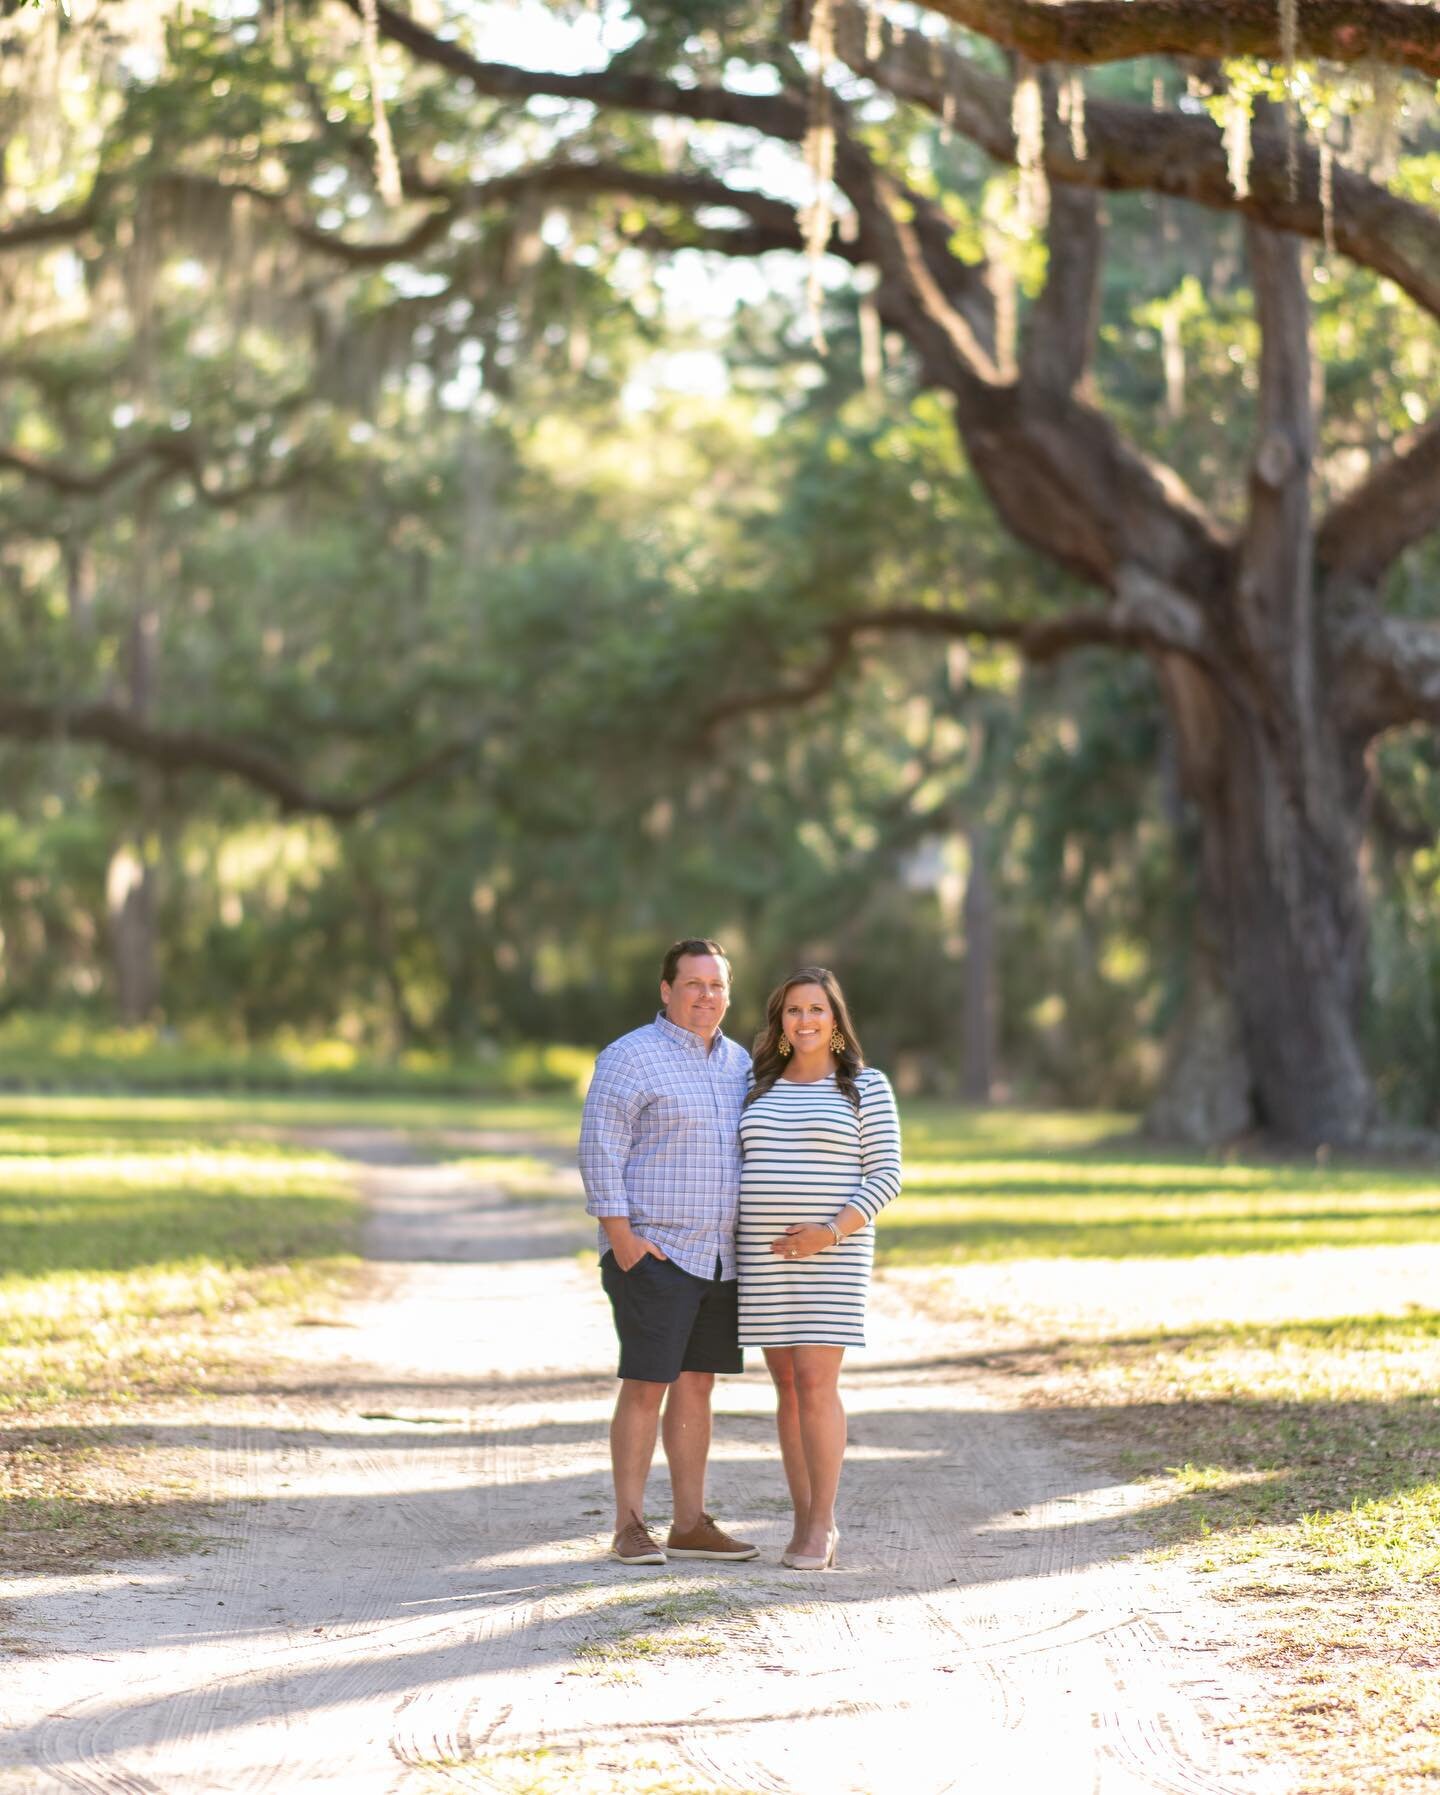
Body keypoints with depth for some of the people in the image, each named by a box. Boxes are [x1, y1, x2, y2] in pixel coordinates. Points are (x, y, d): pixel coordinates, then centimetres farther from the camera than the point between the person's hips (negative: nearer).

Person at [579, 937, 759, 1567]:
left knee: (697, 1385, 9)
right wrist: (622, 1238, -17)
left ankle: (690, 1524, 14)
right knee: (646, 1385, -7)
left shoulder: (737, 1062, 14)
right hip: (653, 1255, -7)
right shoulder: (630, 1058, -8)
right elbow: (600, 1151, -12)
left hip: (720, 1256, 7)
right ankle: (630, 1527, -3)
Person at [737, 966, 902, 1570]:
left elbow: (886, 1173, -7)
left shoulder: (866, 1087, -3)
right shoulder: (761, 1087, 11)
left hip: (832, 1255, -4)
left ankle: (820, 1525, -7)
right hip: (766, 1257, 4)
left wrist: (831, 1233, -18)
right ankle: (809, 1523, 11)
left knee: (815, 1383, -13)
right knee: (789, 1388, 5)